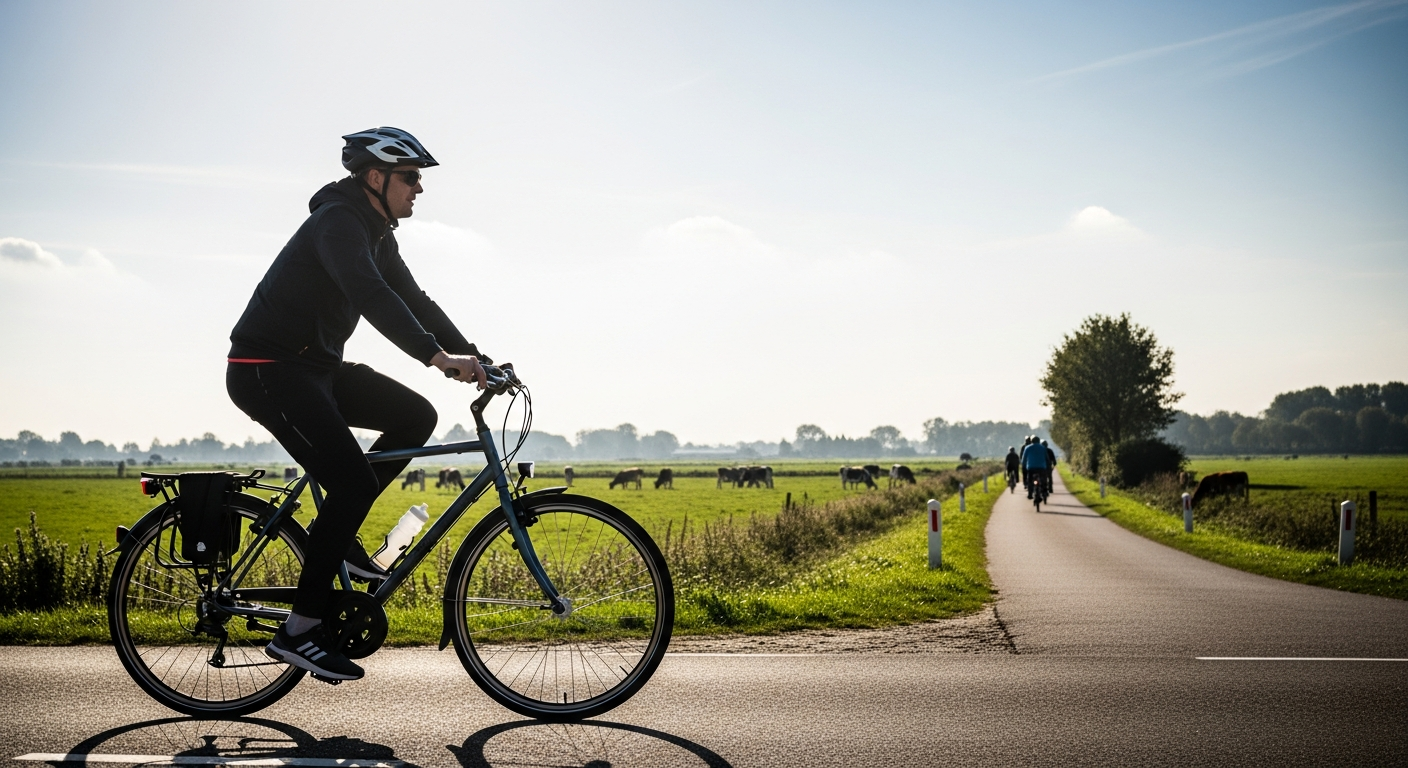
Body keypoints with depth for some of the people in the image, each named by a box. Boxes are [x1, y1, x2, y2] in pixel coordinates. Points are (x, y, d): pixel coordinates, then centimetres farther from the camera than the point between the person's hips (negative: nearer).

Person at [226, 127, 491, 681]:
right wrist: (437, 356, -44)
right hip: (269, 371, -10)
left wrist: (475, 359, 4)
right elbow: (370, 296, -35)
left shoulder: (376, 233, 12)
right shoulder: (338, 222, -19)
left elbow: (412, 299, 14)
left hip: (316, 366, 10)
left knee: (417, 416, 1)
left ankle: (336, 532, 9)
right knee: (355, 483, -17)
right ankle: (300, 631, -9)